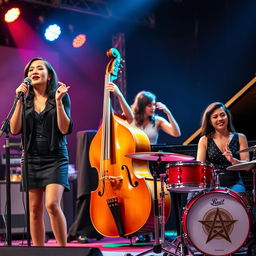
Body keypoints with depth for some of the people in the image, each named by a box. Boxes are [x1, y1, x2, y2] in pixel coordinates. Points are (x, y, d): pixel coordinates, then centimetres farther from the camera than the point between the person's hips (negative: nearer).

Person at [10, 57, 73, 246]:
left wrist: (58, 101, -16)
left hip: (55, 158, -3)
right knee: (35, 209, 5)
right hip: (32, 158, 3)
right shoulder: (25, 100, 8)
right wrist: (20, 101, -9)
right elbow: (15, 129, -2)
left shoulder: (62, 97, 1)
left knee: (52, 204, -18)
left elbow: (65, 129, -8)